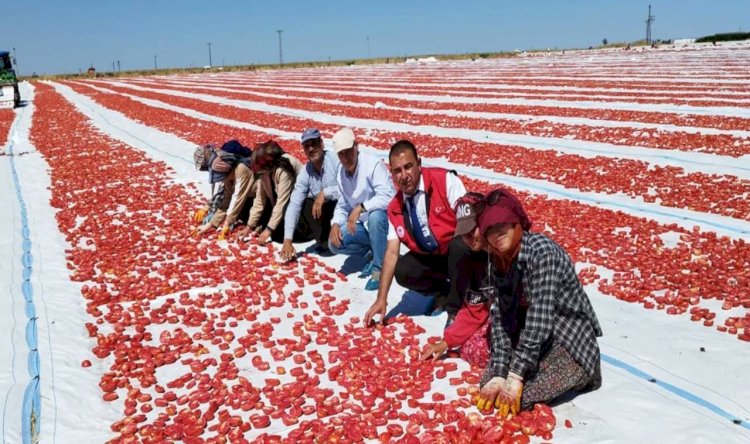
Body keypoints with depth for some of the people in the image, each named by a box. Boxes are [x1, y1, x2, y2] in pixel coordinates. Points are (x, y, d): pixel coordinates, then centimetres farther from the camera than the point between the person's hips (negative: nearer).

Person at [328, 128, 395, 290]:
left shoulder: (373, 165, -23)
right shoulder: (341, 174, 2)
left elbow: (388, 197, -33)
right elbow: (342, 205, 8)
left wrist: (360, 207, -38)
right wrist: (335, 224, -10)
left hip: (386, 218, -7)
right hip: (364, 224, 7)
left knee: (374, 216, -40)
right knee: (335, 243, -11)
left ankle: (380, 268, -23)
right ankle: (375, 251, 10)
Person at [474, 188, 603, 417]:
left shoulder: (541, 250, -25)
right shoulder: (498, 261, -3)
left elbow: (540, 316, -31)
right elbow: (500, 319, -7)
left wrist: (516, 376, -29)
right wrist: (498, 374, -16)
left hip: (571, 344, -7)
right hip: (530, 339, 7)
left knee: (516, 397, -19)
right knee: (489, 387, -5)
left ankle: (578, 376, 5)